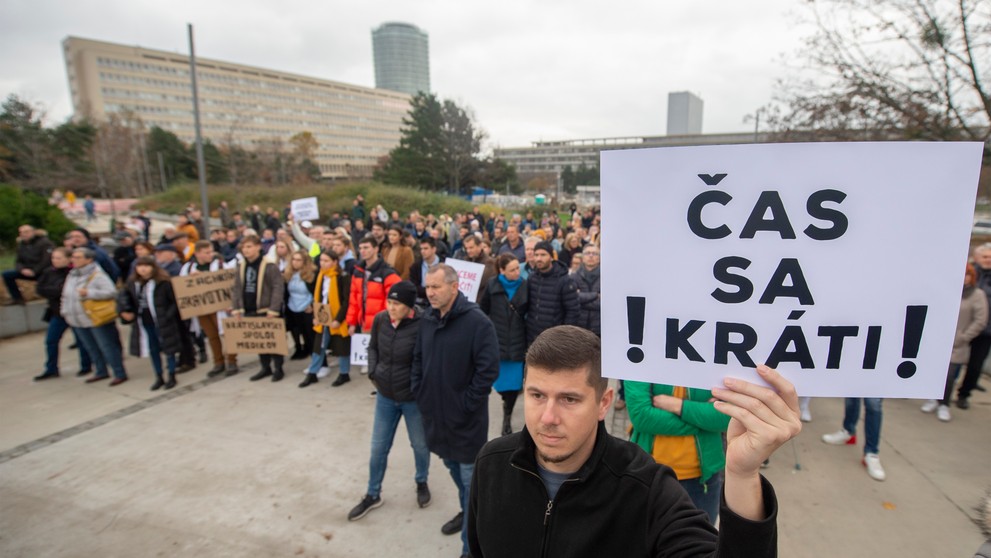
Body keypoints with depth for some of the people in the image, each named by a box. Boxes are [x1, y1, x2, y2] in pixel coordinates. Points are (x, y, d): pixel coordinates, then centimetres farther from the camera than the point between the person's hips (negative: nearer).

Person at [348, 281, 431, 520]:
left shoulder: (422, 326, -25)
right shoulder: (380, 319, -9)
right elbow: (373, 347, 9)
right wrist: (372, 372, -2)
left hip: (414, 398, -4)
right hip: (385, 395, 4)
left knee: (420, 445, 18)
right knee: (378, 448, 16)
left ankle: (422, 483, 46)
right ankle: (373, 495, 36)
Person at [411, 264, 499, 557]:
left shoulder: (477, 322, -19)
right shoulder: (427, 321, 3)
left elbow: (488, 369, -21)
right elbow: (418, 360, 13)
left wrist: (467, 404, -18)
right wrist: (419, 393, 4)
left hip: (466, 418, -7)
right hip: (436, 413, 7)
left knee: (470, 477, 6)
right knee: (452, 466, 25)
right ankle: (467, 511, 49)